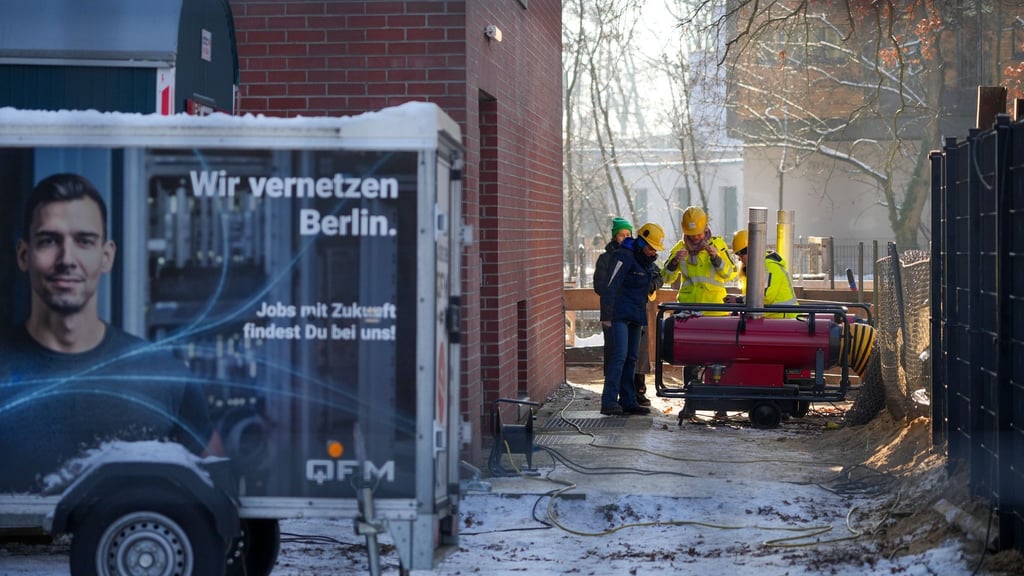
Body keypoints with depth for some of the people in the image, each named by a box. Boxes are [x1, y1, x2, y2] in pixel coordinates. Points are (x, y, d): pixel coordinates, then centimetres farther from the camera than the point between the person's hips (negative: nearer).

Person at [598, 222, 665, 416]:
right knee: (619, 355, -17)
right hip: (619, 315, -9)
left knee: (631, 358, 9)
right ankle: (609, 402, -21)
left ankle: (628, 402, 14)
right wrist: (607, 316, -23)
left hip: (636, 316, 9)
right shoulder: (624, 257, -14)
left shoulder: (648, 261, 14)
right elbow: (610, 287, -19)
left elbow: (657, 279, 35)